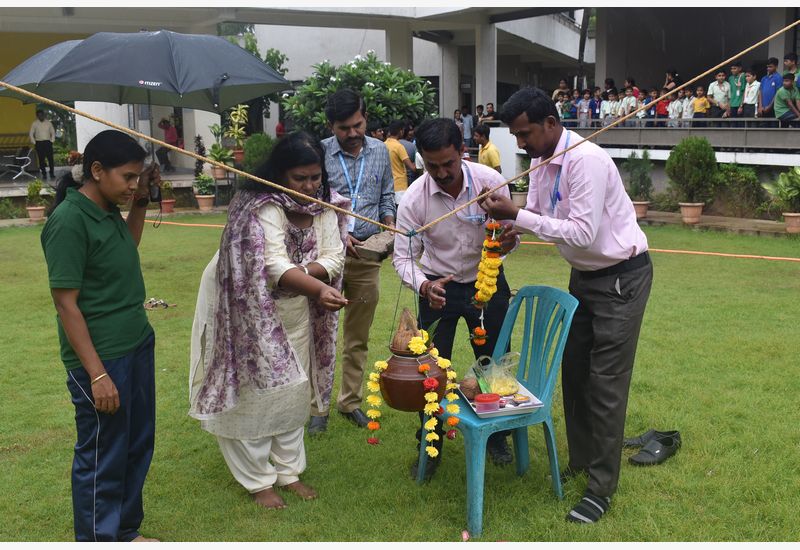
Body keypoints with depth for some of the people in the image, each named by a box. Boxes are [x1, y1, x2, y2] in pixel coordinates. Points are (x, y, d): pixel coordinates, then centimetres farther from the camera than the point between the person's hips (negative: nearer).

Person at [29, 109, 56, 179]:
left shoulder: (48, 123, 8)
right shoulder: (34, 123, 3)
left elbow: (53, 132, 14)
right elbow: (31, 134, 6)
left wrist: (52, 140, 2)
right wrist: (34, 142, -2)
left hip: (48, 142, 1)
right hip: (39, 143, -1)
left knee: (50, 158, -5)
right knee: (41, 159, -1)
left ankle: (52, 173, 2)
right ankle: (44, 174, 4)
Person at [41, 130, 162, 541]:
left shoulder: (108, 210, 6)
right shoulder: (69, 221, -18)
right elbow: (66, 303, -19)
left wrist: (141, 203, 13)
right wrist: (97, 374, -19)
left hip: (138, 346, 9)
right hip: (101, 357, -9)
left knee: (138, 445, 19)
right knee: (102, 459, 6)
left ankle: (125, 531, 37)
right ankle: (98, 540, 25)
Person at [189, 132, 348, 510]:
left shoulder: (325, 206, -4)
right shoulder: (261, 207, -25)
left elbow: (333, 257, -10)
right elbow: (273, 264, -36)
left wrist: (297, 274, -28)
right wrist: (318, 288, -50)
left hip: (297, 312, 6)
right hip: (252, 312, -6)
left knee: (294, 392, 15)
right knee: (254, 394, 2)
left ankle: (289, 470, 32)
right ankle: (258, 480, 19)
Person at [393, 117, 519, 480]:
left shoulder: (491, 181, -21)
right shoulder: (414, 199, -21)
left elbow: (508, 234, -10)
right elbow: (403, 256, -17)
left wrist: (508, 240, -35)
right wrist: (423, 286, -37)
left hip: (488, 281, 1)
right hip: (439, 286, -1)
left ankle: (496, 435, 35)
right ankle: (430, 445, 24)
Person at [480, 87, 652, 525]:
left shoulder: (585, 160, -26)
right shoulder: (540, 161, 0)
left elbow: (582, 233, -31)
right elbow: (536, 215, 6)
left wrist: (516, 214, -31)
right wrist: (511, 228, -17)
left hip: (621, 275, -9)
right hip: (584, 274, 9)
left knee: (606, 382, -4)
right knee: (573, 370, 14)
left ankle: (602, 488, 8)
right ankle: (580, 461, 30)